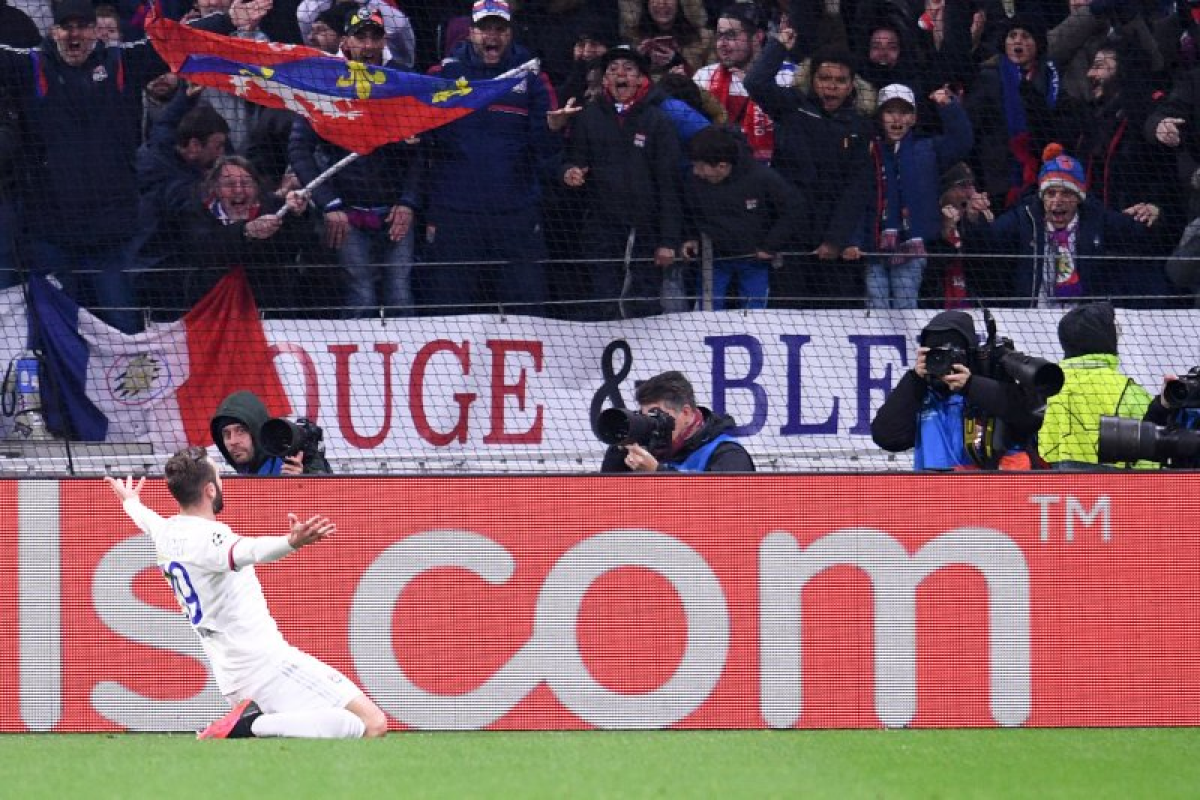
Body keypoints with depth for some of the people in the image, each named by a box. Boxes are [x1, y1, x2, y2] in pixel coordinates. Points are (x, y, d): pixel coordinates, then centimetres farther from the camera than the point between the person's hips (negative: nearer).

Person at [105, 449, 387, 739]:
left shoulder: (164, 533, 9)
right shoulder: (207, 537, -17)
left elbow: (147, 520, 35)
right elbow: (246, 551, -41)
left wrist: (130, 502, 58)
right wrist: (291, 542, -60)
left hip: (231, 678, 9)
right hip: (267, 661, -9)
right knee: (373, 725, -17)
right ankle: (250, 726, -22)